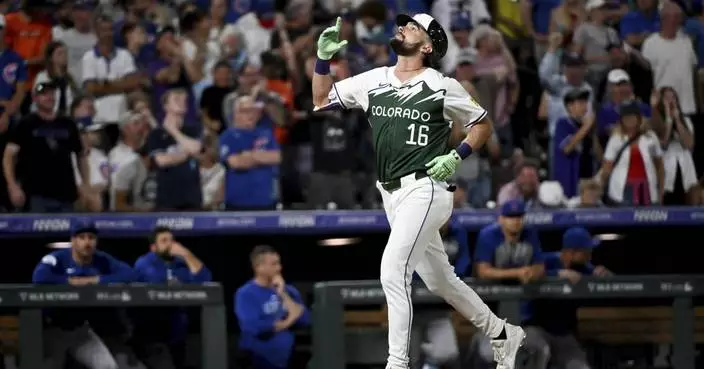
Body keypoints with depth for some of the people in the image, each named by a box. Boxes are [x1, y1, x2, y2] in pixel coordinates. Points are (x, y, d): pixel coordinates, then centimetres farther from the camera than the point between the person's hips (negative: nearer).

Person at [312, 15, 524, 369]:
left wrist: (456, 155, -10)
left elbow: (483, 125, 6)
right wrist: (323, 58, 0)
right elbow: (322, 101, 15)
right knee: (440, 280, 16)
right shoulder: (372, 81, 9)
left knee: (393, 271, -22)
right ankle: (502, 334, 33)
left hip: (423, 190, -7)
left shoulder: (442, 87, -5)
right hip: (391, 195, 7)